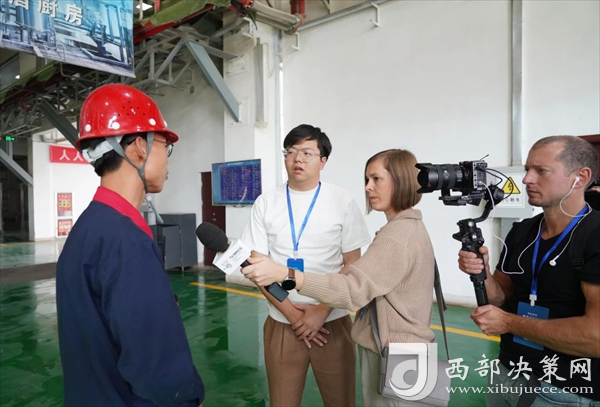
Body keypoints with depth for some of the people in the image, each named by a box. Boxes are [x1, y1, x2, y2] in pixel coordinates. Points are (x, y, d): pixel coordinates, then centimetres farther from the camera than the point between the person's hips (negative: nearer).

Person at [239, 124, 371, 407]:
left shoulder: (343, 202, -4)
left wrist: (322, 311, -11)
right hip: (282, 324, 1)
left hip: (332, 323, -1)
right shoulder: (265, 203, -1)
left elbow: (353, 266, -2)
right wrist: (290, 312, -9)